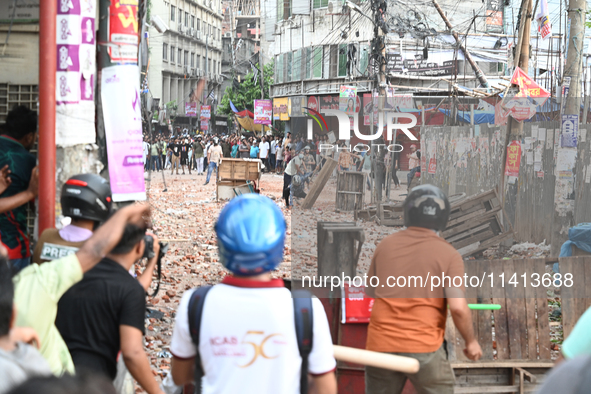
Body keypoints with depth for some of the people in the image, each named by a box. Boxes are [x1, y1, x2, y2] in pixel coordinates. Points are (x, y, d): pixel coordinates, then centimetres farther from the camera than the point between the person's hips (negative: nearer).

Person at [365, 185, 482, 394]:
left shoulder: (385, 245, 5)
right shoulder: (448, 255, -5)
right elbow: (458, 307, -14)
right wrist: (471, 341, 1)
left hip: (380, 345, 3)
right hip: (423, 348, -3)